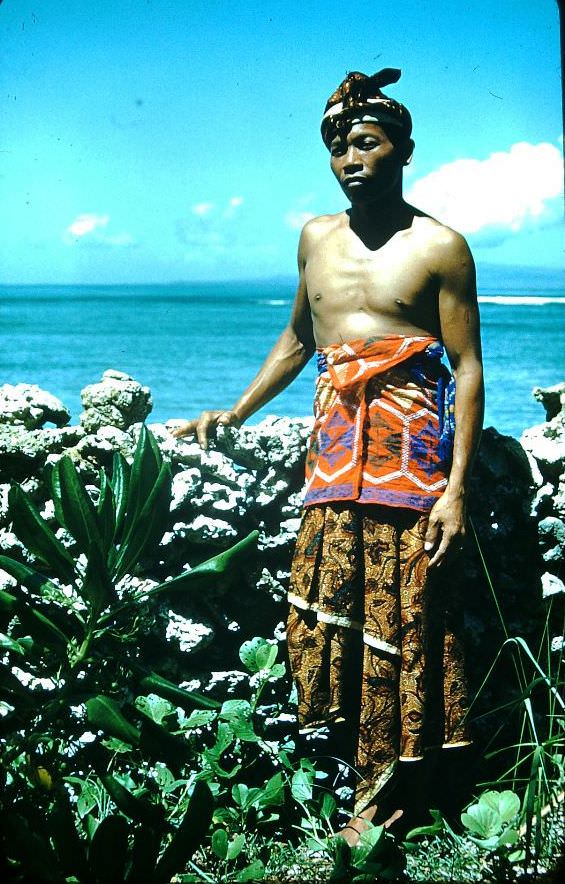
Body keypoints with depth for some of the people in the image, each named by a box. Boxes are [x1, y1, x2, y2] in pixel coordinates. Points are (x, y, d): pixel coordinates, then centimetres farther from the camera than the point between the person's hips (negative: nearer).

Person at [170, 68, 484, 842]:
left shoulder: (439, 247, -2)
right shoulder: (317, 238, 14)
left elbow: (468, 369, -5)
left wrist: (456, 488, -13)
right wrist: (235, 414, 24)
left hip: (407, 444, -5)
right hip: (335, 440, 5)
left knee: (398, 609, -3)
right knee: (326, 602, 0)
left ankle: (387, 785, 7)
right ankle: (368, 774, 10)